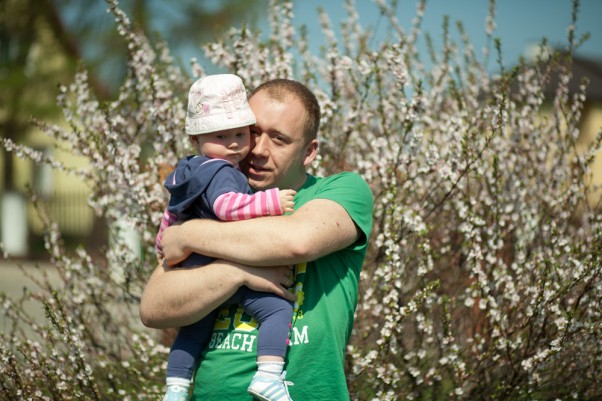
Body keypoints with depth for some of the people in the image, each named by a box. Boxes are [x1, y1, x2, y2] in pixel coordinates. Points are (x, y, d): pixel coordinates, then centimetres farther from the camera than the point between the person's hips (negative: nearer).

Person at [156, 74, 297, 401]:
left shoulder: (189, 172, 18)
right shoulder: (221, 172, -14)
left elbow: (172, 214, 31)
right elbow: (227, 205, -33)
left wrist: (165, 242, 48)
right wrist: (271, 201, -30)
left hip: (195, 270, 10)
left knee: (193, 332, 23)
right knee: (277, 308, -17)